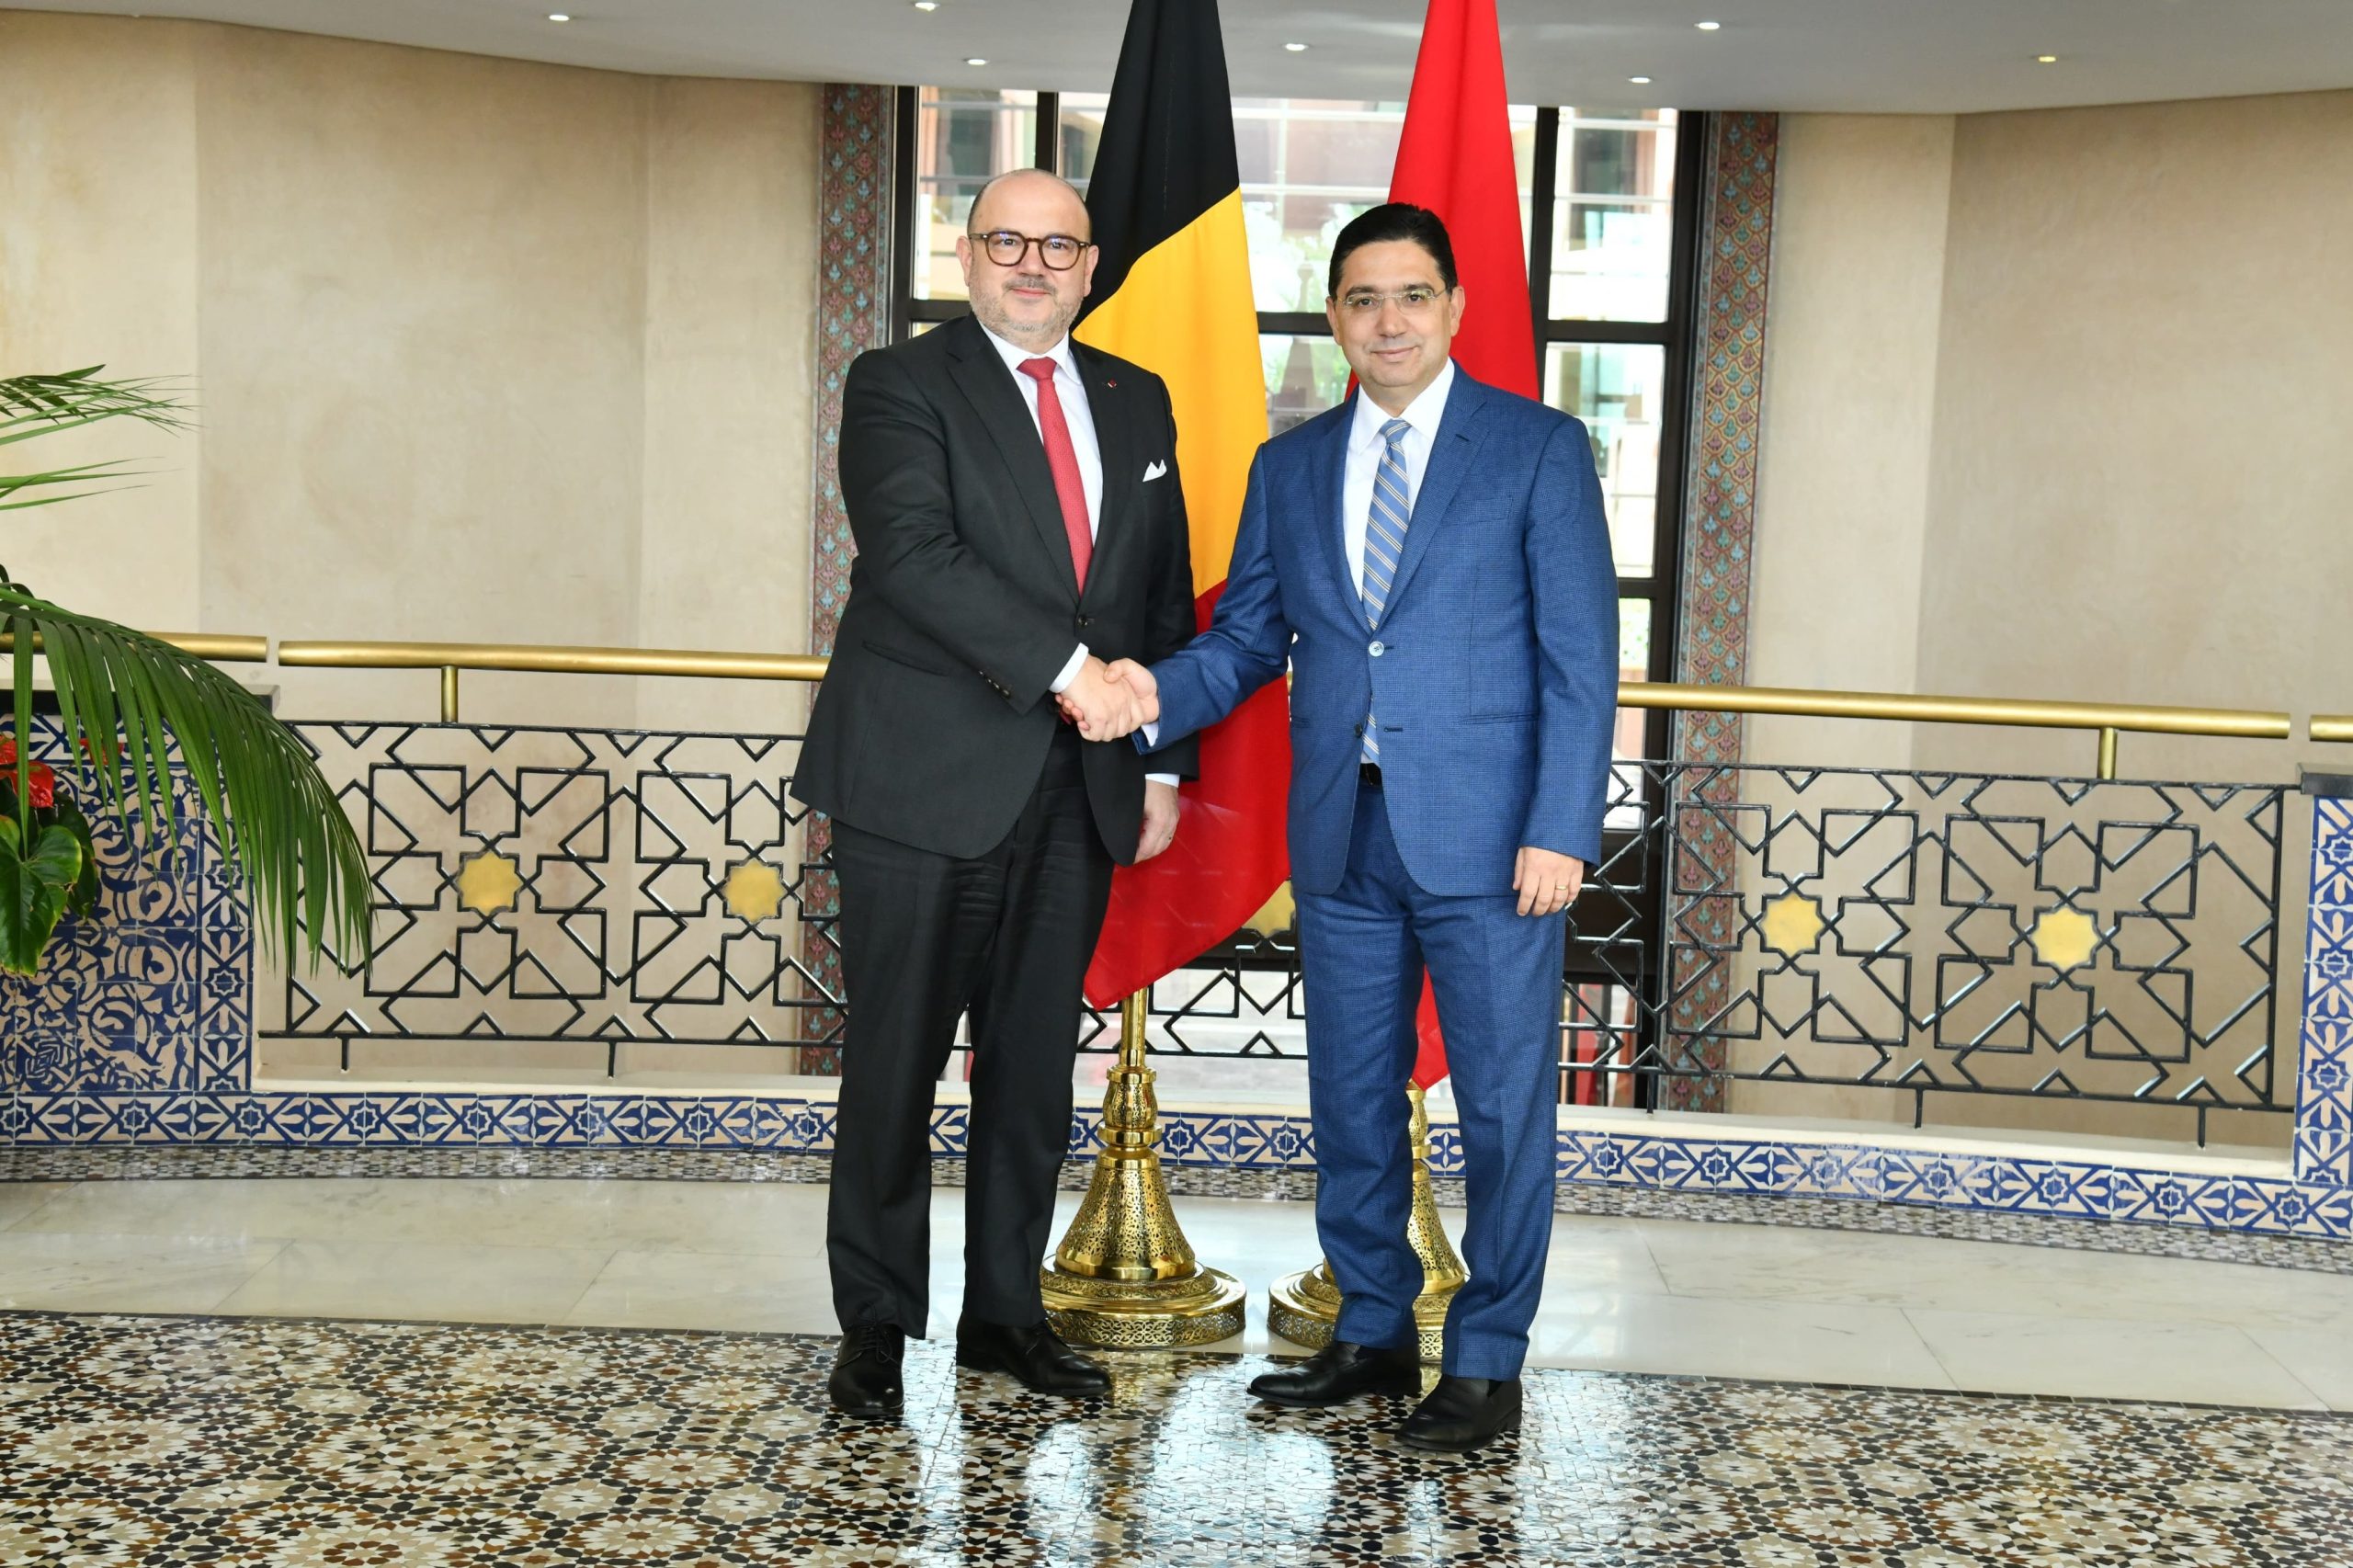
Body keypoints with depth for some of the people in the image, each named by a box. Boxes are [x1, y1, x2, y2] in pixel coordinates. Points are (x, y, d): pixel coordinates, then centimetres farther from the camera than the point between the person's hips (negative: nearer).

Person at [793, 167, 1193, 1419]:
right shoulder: (901, 386, -3)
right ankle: (876, 1324, 17)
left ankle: (1005, 1312, 24)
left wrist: (1162, 761, 10)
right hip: (925, 783, -5)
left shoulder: (1137, 403, 14)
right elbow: (915, 554, -19)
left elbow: (1166, 596, 17)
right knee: (895, 1068, 3)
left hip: (1076, 792, 5)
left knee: (1034, 1068, 11)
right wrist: (1068, 669, -24)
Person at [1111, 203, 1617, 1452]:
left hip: (1488, 837, -4)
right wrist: (1157, 690, -10)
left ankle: (1486, 1362, 17)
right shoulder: (1289, 467, 12)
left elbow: (1580, 654, -5)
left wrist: (1561, 829, -13)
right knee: (1351, 1104, 13)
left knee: (1502, 1107, 3)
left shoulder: (1539, 449, -1)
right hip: (1342, 835, 5)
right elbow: (1246, 642, 11)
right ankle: (1372, 1333, 29)